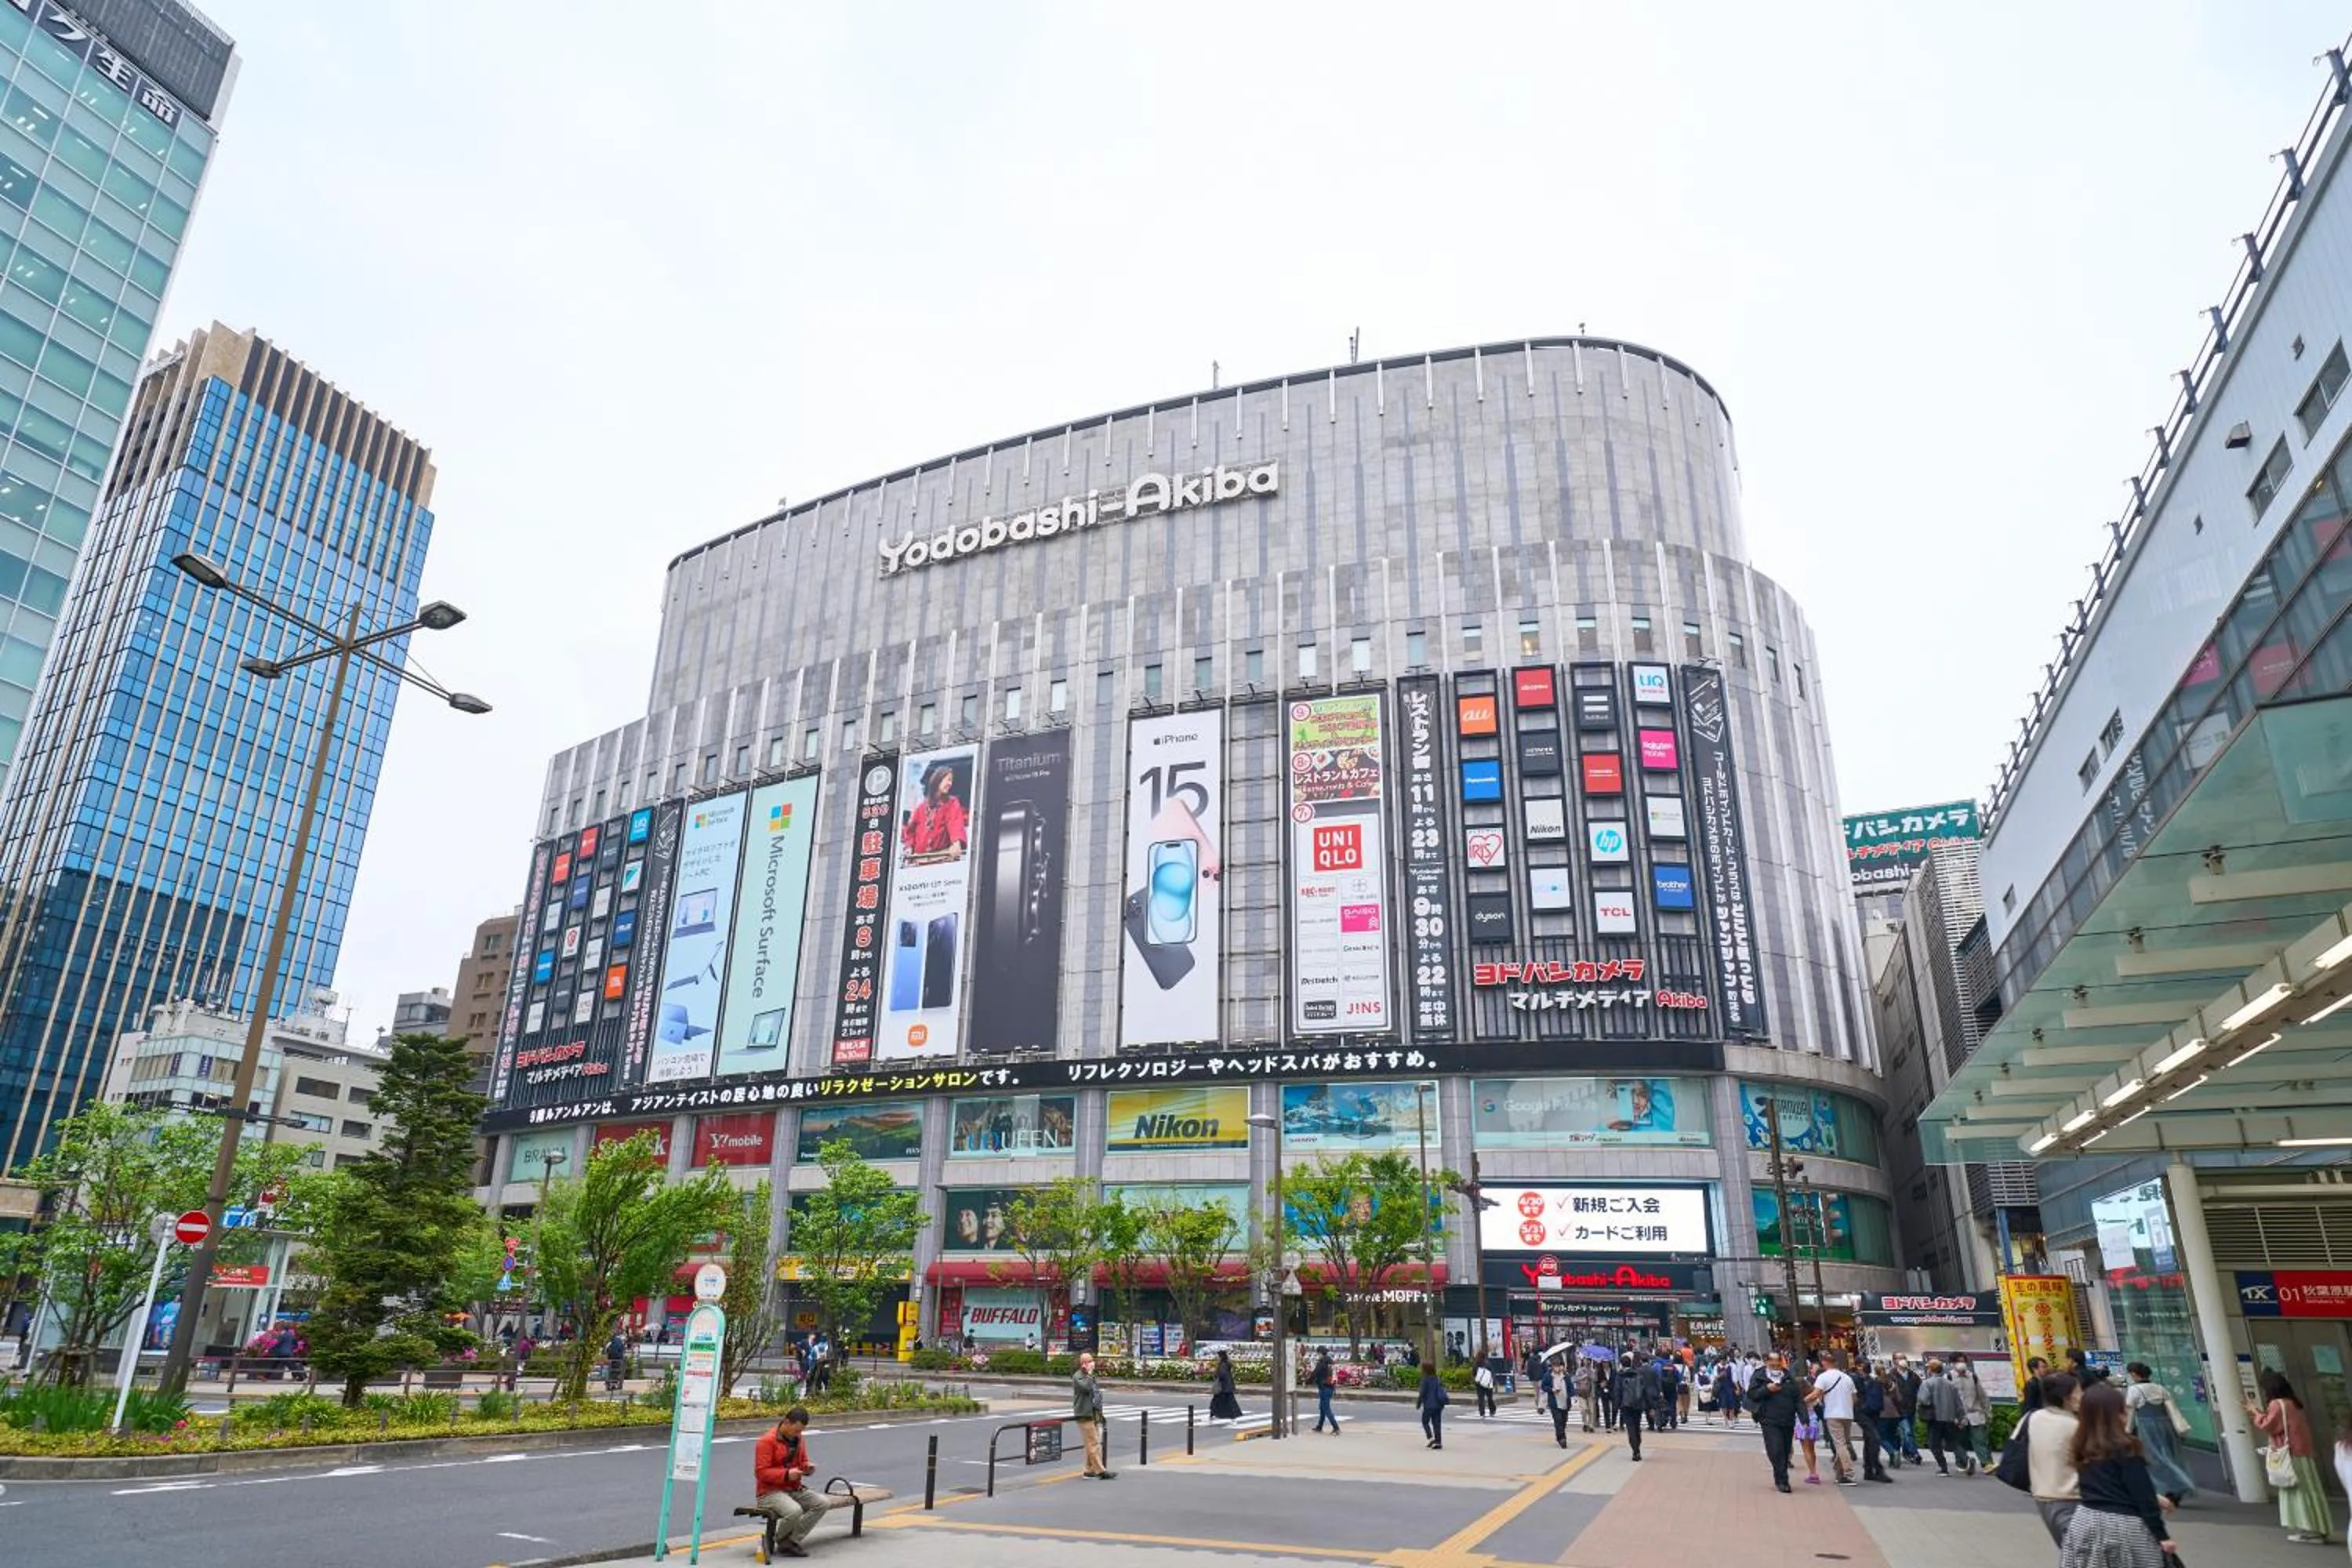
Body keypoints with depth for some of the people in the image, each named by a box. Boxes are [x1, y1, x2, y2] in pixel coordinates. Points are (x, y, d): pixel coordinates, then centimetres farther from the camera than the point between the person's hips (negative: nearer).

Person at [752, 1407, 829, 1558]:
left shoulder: (799, 1439, 9)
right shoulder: (767, 1441, -13)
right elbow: (761, 1472, -17)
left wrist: (808, 1467, -4)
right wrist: (786, 1474, -26)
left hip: (795, 1490, 7)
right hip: (770, 1492, -7)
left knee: (821, 1503, -17)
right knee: (795, 1511, -35)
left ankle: (792, 1541, -11)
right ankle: (781, 1541, -2)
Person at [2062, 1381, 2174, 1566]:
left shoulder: (2082, 1448, 6)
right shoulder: (2124, 1448, -14)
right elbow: (2142, 1493, -13)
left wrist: (2155, 1500, 27)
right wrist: (2162, 1535, -4)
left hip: (2085, 1523, 6)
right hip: (2125, 1528, -6)